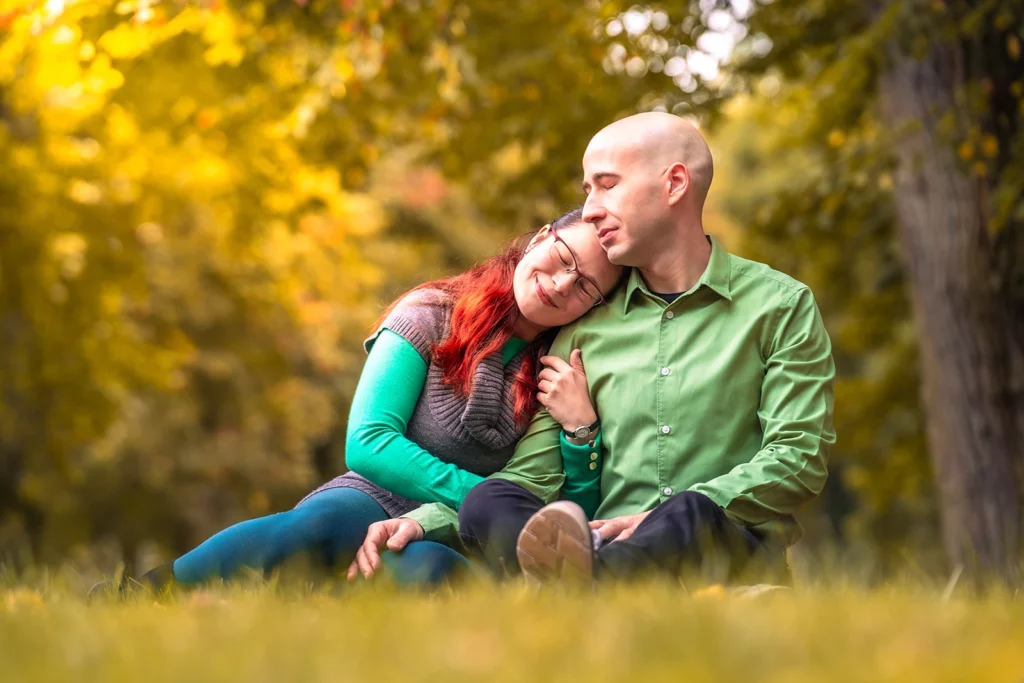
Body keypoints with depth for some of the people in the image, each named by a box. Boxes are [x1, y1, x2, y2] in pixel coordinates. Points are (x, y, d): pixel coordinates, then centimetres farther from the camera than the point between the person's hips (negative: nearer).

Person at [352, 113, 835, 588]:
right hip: (613, 551, 3)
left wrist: (659, 521, -15)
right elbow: (533, 473, 13)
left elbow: (800, 458, -3)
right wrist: (423, 522, -6)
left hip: (731, 552, -3)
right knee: (488, 503, -25)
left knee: (695, 512, -37)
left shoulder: (780, 305, 7)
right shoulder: (588, 328, 18)